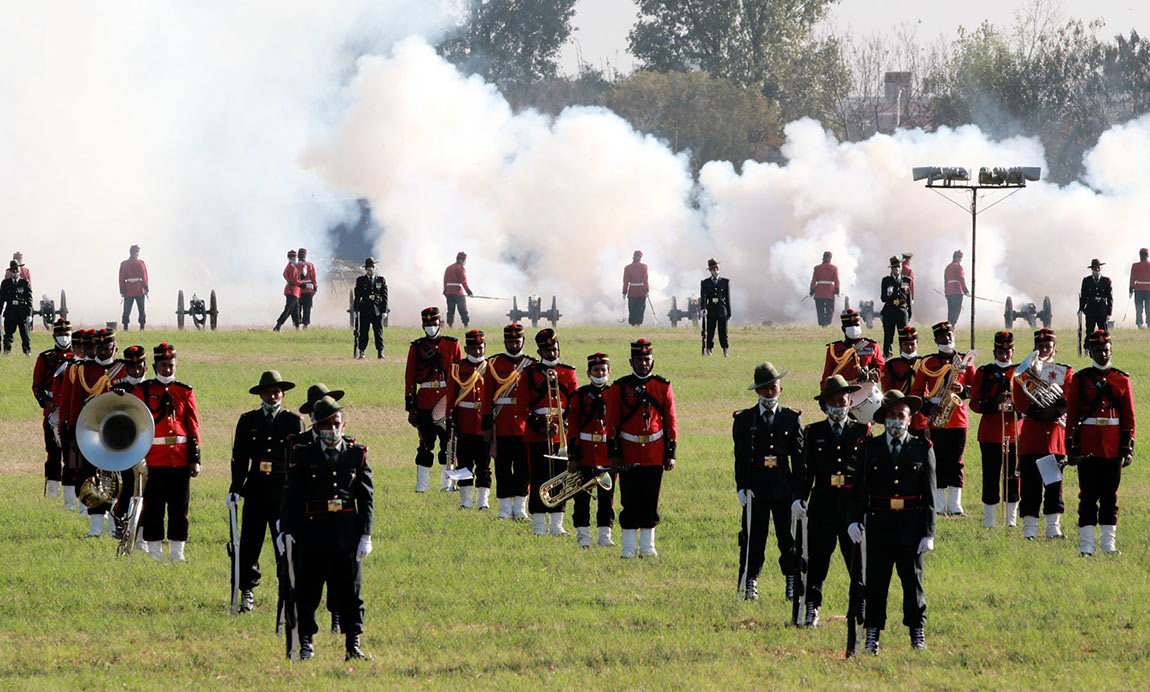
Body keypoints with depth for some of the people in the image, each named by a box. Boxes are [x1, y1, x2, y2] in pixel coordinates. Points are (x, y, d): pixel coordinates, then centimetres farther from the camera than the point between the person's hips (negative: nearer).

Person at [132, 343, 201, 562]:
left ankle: (177, 552, 11)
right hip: (154, 459, -2)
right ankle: (154, 552, 6)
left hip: (181, 459, 2)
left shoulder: (185, 392, 9)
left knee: (179, 508, 4)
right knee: (153, 508, -1)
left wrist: (195, 460, 2)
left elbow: (193, 428, 9)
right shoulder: (142, 390, 3)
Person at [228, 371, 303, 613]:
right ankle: (247, 592, 7)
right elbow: (239, 457, 6)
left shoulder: (293, 421, 5)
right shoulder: (248, 421, 8)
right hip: (256, 489, 1)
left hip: (284, 491, -1)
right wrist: (235, 488, -3)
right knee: (250, 542, 0)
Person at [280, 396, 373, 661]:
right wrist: (288, 532, -4)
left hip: (347, 536, 1)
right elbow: (291, 497, 2)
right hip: (311, 534, -1)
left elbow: (367, 497, 6)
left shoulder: (357, 454, 6)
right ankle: (306, 643, 12)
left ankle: (353, 644, 9)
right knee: (307, 591, 3)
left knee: (350, 592, 3)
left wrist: (365, 535, -1)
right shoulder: (303, 455, 2)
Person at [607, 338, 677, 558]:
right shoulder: (620, 387, 0)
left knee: (651, 501, 5)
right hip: (629, 454, -1)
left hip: (655, 454, 1)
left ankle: (647, 546, 13)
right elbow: (612, 423, 1)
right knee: (630, 502, -1)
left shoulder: (663, 387, 5)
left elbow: (670, 422, 6)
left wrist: (671, 454, 2)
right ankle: (629, 547, 6)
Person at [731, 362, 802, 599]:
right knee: (754, 535, 1)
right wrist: (742, 487, -8)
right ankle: (750, 582, 7)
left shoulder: (792, 419, 7)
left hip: (783, 486, 1)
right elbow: (740, 457, 1)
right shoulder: (744, 420, 4)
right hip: (756, 486, -1)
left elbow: (799, 456, 6)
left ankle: (792, 582, 9)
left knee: (788, 534, 2)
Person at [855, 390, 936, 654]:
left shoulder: (922, 449, 5)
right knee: (876, 582, 2)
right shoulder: (870, 448, 5)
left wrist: (929, 533, -3)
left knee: (913, 580, 5)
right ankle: (872, 635, 8)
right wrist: (855, 519, -13)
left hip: (911, 526, 0)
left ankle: (917, 632, 16)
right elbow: (860, 487, 2)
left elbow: (929, 494, 3)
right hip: (879, 525, 0)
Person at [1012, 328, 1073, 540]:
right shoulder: (1024, 372, 10)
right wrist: (1037, 412, -17)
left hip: (1055, 430, 1)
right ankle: (1030, 527, -3)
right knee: (1030, 481, -5)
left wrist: (1055, 411, -19)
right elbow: (1019, 399, -2)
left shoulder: (1066, 372, 12)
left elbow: (1069, 400, 0)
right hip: (1031, 430, -1)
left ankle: (1053, 527, 3)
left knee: (1054, 481, 0)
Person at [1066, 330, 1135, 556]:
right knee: (1088, 496, -2)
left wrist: (1128, 448, 1)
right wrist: (1072, 448, -5)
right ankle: (1086, 546, 1)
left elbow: (1129, 416, 8)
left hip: (1113, 448, 2)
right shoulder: (1081, 379, 2)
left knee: (1110, 497, 5)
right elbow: (1071, 415, 1)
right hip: (1088, 449, -2)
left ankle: (1108, 544, 10)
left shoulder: (1122, 380, 8)